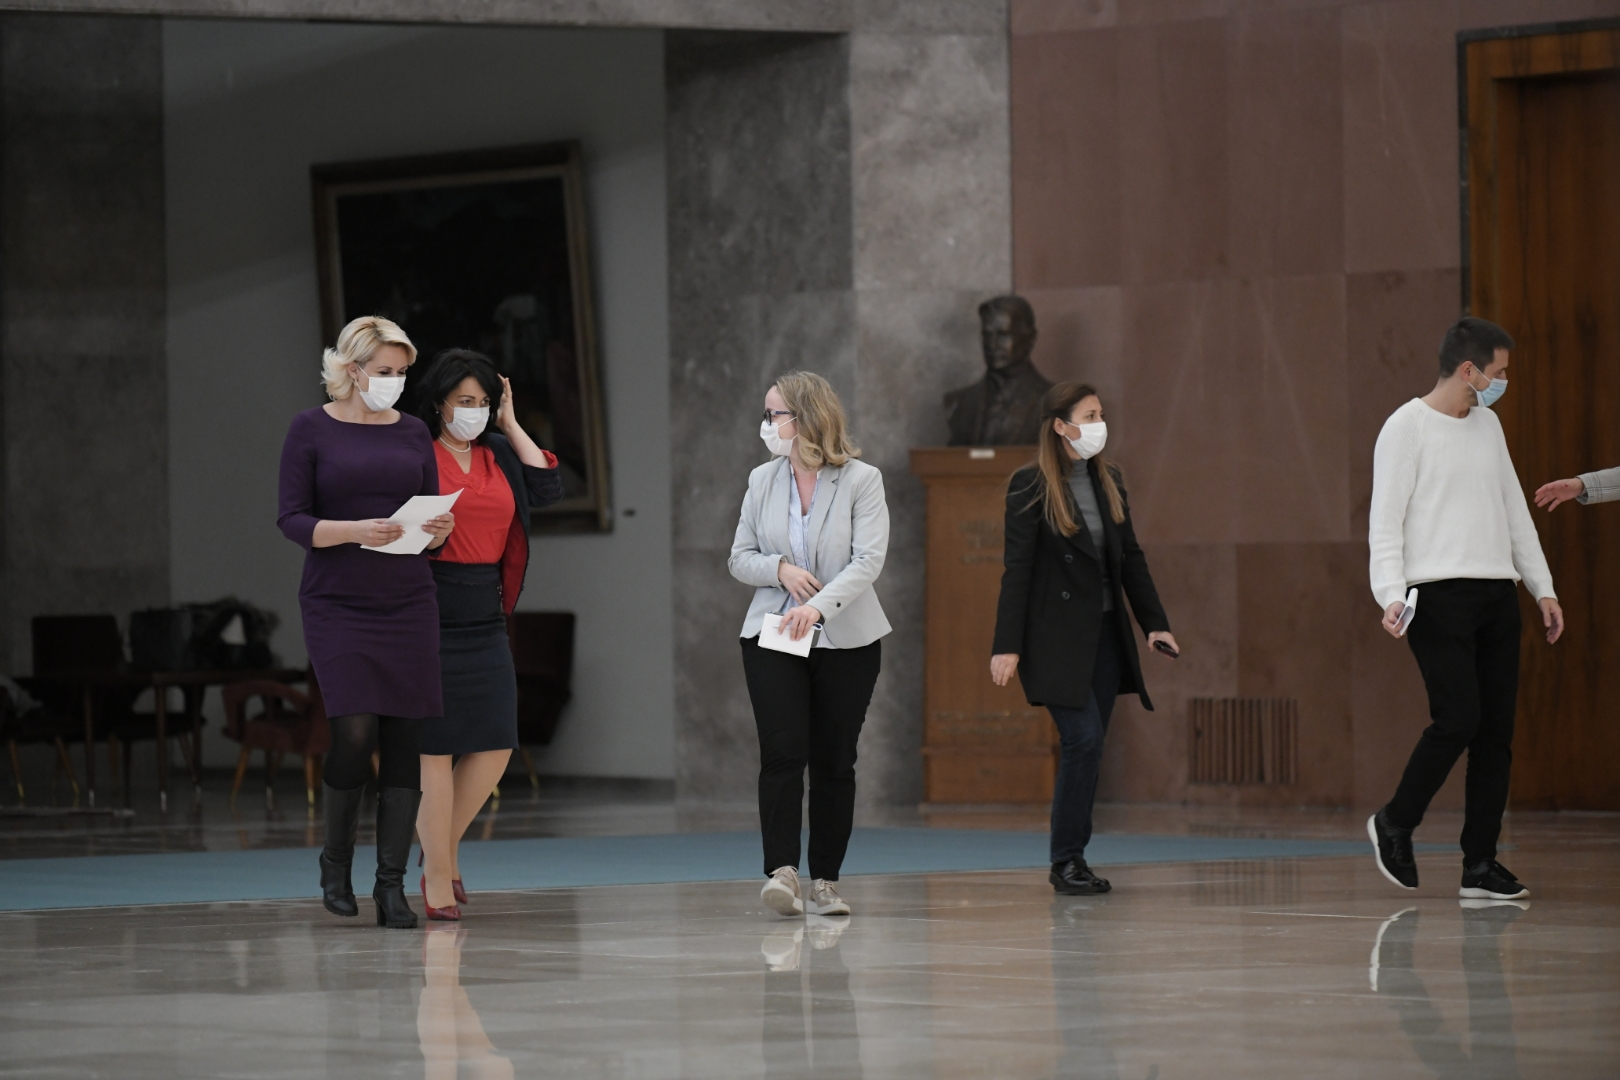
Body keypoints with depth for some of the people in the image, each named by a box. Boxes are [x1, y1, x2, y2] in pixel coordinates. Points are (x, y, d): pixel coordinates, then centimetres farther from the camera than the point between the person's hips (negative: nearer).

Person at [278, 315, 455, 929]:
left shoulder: (413, 434, 11)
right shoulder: (312, 430, 0)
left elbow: (432, 519, 13)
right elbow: (293, 520, -6)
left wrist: (439, 530, -11)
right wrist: (357, 530, -22)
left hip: (408, 602, 4)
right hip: (337, 603, -4)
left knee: (404, 740, -2)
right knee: (355, 733, -14)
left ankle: (392, 883, 3)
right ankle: (336, 861, 9)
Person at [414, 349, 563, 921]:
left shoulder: (499, 455, 14)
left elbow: (546, 488, 1)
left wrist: (510, 424, 5)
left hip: (486, 617, 6)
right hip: (430, 614, -6)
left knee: (494, 746, 2)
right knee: (435, 746, -4)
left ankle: (443, 844, 22)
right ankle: (437, 876, 2)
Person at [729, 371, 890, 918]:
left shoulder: (862, 480, -4)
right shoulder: (762, 481, 8)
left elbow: (869, 560, -13)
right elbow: (740, 558, 11)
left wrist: (819, 605, -26)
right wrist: (780, 569, -11)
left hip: (846, 641, -2)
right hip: (772, 638, 2)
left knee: (833, 760, 3)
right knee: (782, 752, -13)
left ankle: (824, 881, 11)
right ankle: (782, 873, -19)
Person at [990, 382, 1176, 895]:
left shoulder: (1108, 479, 10)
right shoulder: (1030, 485, -9)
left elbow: (1130, 556, 14)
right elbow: (1016, 568, -10)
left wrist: (1154, 622, 7)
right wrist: (1007, 646, -13)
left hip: (1104, 632, 6)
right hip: (1055, 636, -6)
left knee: (1086, 747, 5)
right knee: (1084, 738, -14)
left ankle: (1072, 859, 12)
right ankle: (1066, 860, -4)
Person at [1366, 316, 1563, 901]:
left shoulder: (1487, 424, 17)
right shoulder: (1407, 426, -5)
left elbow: (1514, 510, 23)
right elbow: (1385, 519, -9)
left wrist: (1543, 587, 18)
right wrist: (1390, 595, -21)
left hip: (1497, 591, 7)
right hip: (1439, 591, -7)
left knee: (1496, 730, 2)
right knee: (1458, 718, -15)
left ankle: (1480, 864, 4)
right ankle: (1395, 824, 6)